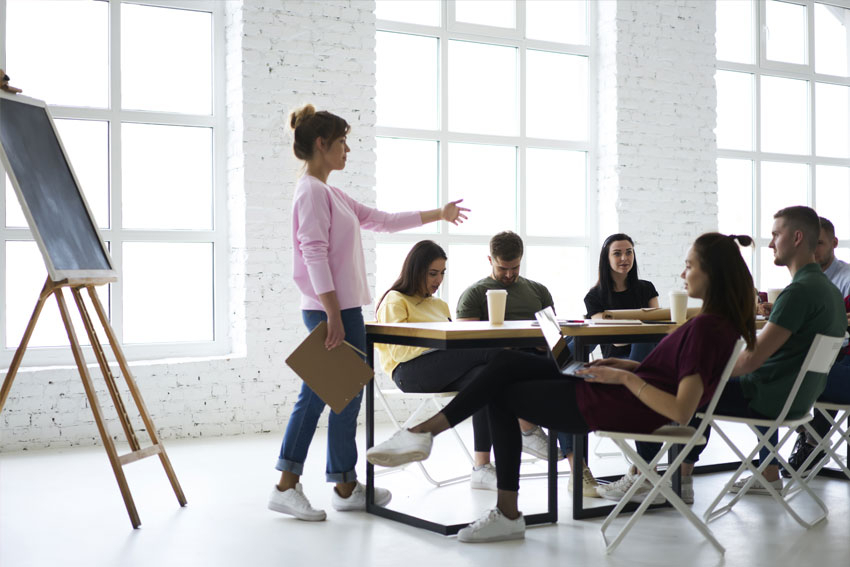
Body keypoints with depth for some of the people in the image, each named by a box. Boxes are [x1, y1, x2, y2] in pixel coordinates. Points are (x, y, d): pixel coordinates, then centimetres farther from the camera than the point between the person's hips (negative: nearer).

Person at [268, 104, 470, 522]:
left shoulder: (328, 193, 18)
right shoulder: (312, 192, -12)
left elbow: (379, 219, 23)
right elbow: (314, 254, -19)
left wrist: (437, 215, 27)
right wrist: (334, 315, -23)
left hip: (335, 308, 10)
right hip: (333, 310, -10)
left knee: (315, 396, 11)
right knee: (347, 394, 1)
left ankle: (288, 485, 17)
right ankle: (346, 487, 15)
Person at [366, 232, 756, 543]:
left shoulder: (706, 328, -21)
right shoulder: (722, 321, 8)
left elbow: (681, 412, -27)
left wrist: (627, 378, -19)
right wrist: (633, 366, 8)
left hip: (617, 407, -9)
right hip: (626, 397, 9)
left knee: (503, 393, 4)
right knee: (508, 364, 6)